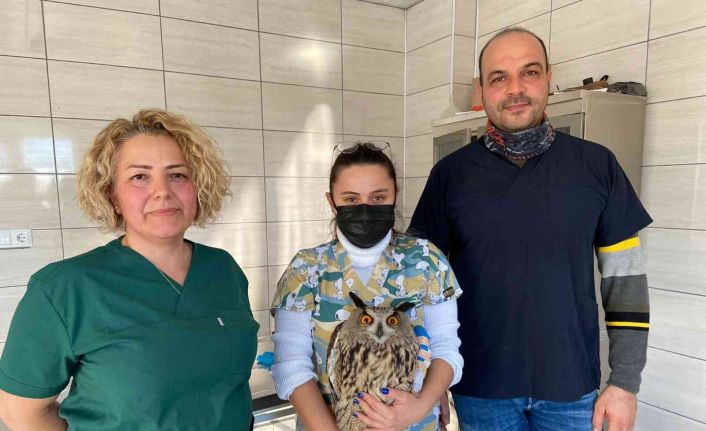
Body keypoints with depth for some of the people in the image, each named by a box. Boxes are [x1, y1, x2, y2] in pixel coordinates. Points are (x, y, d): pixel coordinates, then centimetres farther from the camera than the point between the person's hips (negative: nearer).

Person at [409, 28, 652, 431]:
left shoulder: (597, 164, -3)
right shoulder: (451, 173, -5)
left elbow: (626, 277, 0)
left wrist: (625, 383, -1)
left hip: (573, 388, 1)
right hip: (479, 387, 0)